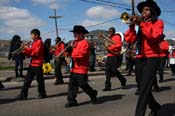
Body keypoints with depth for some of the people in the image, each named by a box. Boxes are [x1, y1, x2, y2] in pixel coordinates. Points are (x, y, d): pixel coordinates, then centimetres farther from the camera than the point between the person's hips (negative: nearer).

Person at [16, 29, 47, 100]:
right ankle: (23, 95, 7)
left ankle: (42, 93, 18)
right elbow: (30, 54, 17)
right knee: (27, 79, 5)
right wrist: (25, 50, 1)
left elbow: (36, 52, -21)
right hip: (32, 64, 8)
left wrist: (28, 48, -14)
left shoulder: (39, 42, -9)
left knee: (39, 79, 3)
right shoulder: (34, 43, 16)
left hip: (38, 64, -8)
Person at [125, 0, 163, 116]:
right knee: (143, 87, 13)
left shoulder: (158, 22, 3)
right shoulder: (140, 24, 16)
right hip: (140, 58, 6)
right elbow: (130, 39, 5)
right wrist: (132, 25, -7)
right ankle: (155, 106, 35)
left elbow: (155, 36, -18)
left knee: (144, 89, -14)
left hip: (152, 58, -6)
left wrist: (141, 24, -17)